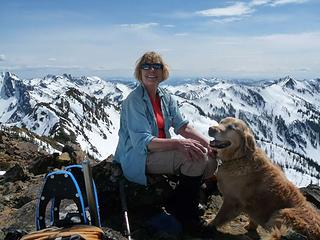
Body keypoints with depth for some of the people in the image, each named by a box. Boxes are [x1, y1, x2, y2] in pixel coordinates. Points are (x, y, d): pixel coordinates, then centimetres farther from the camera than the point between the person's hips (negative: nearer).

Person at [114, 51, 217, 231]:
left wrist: (207, 142, -15)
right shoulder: (134, 101, -16)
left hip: (161, 150, 8)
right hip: (138, 159, -8)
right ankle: (182, 210, -2)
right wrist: (178, 143, -35)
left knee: (210, 161, -4)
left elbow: (182, 125, 1)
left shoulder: (166, 98, 7)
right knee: (197, 157, -23)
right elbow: (142, 142, -25)